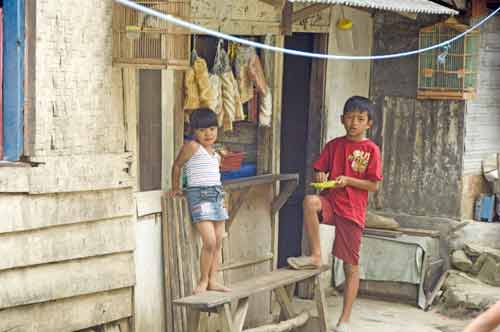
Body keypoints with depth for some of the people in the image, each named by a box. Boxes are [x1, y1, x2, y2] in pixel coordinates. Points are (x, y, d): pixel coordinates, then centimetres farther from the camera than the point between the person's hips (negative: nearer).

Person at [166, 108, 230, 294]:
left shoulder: (215, 154, 14)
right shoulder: (192, 147, -8)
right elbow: (177, 165, 3)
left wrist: (220, 197, 17)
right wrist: (175, 187, 11)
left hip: (216, 195, 8)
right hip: (199, 195, -8)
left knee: (218, 243, 6)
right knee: (210, 242, -15)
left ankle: (212, 281, 13)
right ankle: (203, 280, -1)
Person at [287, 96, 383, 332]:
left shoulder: (371, 149, -2)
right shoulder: (334, 145, 8)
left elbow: (374, 185, -5)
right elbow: (319, 172, 12)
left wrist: (348, 180, -16)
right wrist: (320, 177, -11)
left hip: (353, 210, -2)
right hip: (331, 201, 2)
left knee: (351, 266, 1)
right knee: (310, 201, -34)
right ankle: (315, 256, -19)